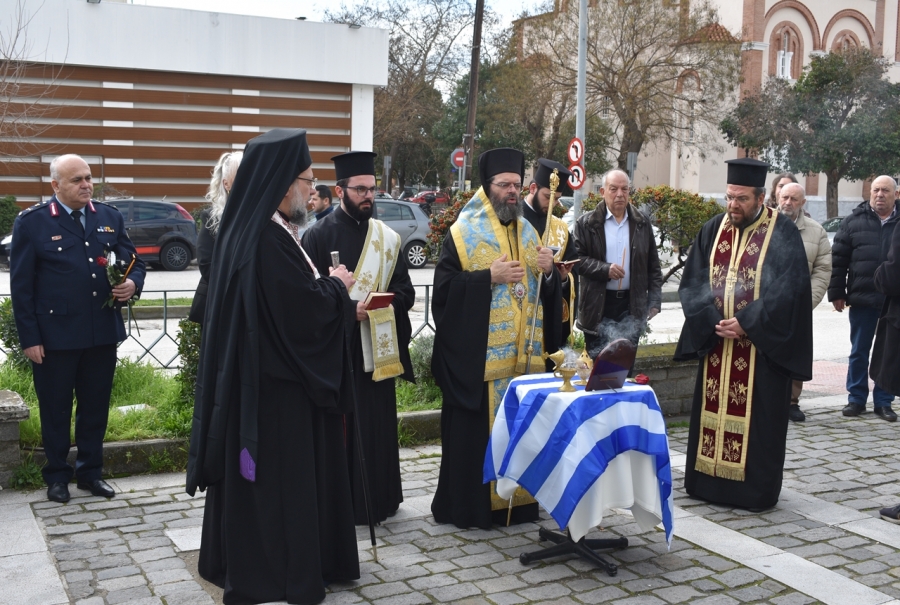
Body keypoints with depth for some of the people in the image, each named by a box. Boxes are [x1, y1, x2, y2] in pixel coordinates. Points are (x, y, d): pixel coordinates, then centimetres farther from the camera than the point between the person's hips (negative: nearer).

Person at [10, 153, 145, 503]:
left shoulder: (110, 218, 7)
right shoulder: (32, 222, -5)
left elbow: (134, 261, 13)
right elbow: (21, 285, -5)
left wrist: (133, 284, -11)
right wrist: (29, 338, -9)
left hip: (103, 333, 4)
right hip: (55, 336, -3)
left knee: (96, 407, 14)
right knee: (55, 409, 10)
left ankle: (90, 472, 29)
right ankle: (57, 475, 26)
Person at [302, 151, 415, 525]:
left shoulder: (386, 237, 12)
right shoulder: (319, 235, -2)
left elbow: (406, 290, 10)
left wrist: (386, 300, -11)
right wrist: (348, 308, -20)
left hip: (377, 349, 4)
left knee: (379, 426, 9)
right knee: (342, 427, -1)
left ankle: (380, 498, 22)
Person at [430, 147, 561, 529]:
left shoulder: (528, 232, 14)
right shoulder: (463, 233, -3)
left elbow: (546, 292, 15)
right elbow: (444, 288, -11)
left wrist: (548, 271, -5)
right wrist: (489, 277, -18)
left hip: (523, 354, 5)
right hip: (477, 353, -5)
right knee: (475, 430, -1)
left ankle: (518, 499, 20)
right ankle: (468, 504, 10)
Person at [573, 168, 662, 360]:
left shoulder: (642, 223, 7)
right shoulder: (586, 223, -1)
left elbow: (653, 265, 9)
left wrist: (654, 301, 2)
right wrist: (604, 269, -18)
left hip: (632, 305, 2)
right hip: (598, 305, -2)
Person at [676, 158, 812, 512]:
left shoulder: (782, 234, -7)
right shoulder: (713, 230, 7)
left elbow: (788, 289, -12)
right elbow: (692, 282, 5)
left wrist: (746, 323, -17)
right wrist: (712, 320, -10)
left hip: (762, 346, -4)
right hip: (716, 341, 5)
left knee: (757, 420, 2)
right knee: (713, 413, 10)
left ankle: (756, 490, 13)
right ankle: (710, 483, 21)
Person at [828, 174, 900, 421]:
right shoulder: (854, 221, 3)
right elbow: (838, 259, 2)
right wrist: (836, 293, -2)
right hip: (862, 299, 0)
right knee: (859, 352, 7)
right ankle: (856, 399, 18)